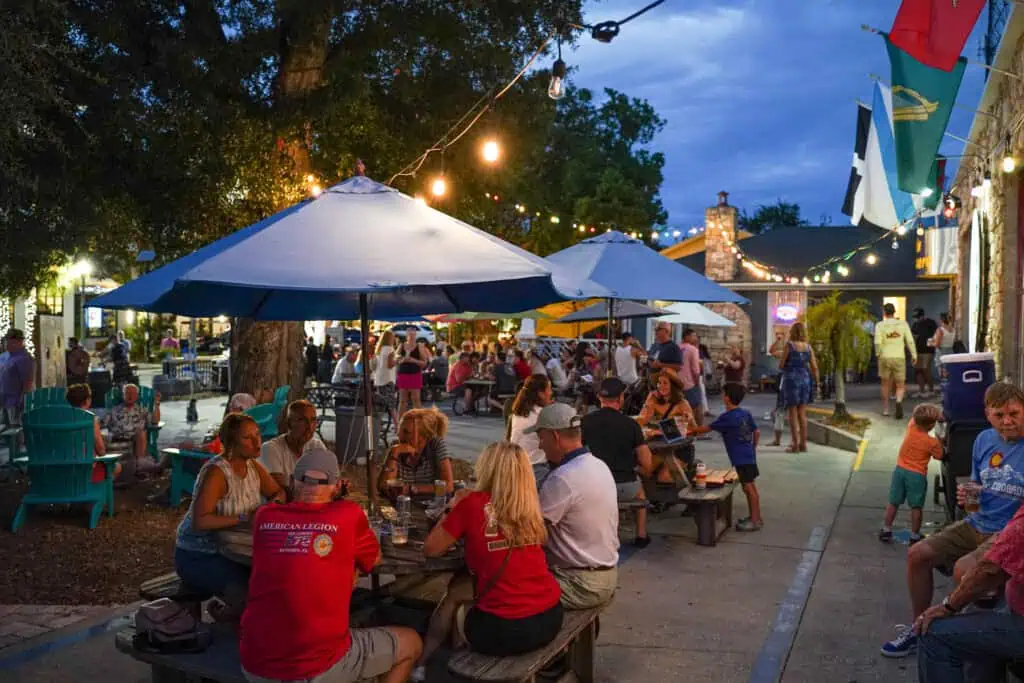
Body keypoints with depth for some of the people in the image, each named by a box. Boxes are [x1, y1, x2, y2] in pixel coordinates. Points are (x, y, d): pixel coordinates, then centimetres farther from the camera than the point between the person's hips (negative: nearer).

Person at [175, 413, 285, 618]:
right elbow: (200, 521, -31)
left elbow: (278, 492, 11)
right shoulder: (216, 472, -23)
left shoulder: (253, 466, 1)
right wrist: (244, 517, -34)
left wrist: (274, 503, -12)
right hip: (197, 556, -7)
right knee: (246, 592, -27)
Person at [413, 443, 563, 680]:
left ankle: (421, 663, 41)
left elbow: (430, 550, 1)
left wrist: (455, 508, 16)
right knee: (460, 587, 25)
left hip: (505, 629, -5)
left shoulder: (473, 503, -8)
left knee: (455, 592, 25)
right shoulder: (529, 506, 7)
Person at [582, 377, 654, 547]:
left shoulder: (586, 421, -5)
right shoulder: (631, 424, -8)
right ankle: (641, 536, 33)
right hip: (625, 489, -1)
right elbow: (648, 467, -8)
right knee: (639, 488, 34)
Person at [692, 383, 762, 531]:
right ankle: (754, 516, 26)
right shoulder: (746, 414, 7)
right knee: (750, 487, 16)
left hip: (741, 459, -9)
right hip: (749, 455, 9)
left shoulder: (726, 417, -15)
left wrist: (692, 430, 6)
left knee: (748, 487, -3)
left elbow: (708, 428, -6)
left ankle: (755, 520, 1)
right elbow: (757, 432, 11)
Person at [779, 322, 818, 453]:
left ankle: (796, 445, -1)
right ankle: (803, 444, 14)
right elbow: (814, 367, 4)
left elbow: (781, 365, -5)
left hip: (791, 379, -4)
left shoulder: (789, 345, -8)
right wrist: (816, 382, 12)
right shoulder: (808, 347, 4)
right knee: (802, 413, 12)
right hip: (805, 379, 4)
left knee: (793, 413, 2)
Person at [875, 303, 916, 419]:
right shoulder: (903, 324, 2)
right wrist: (914, 355, 8)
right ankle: (899, 401, -24)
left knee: (885, 384, 15)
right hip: (899, 357, 0)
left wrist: (878, 353, 5)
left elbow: (877, 342, -12)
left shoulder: (880, 325, -3)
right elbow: (910, 341, -1)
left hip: (885, 357, 0)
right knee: (900, 385, 6)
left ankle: (885, 410, 21)